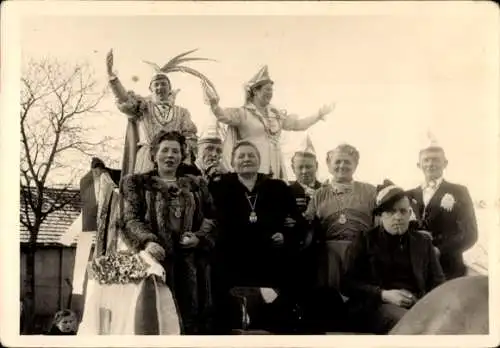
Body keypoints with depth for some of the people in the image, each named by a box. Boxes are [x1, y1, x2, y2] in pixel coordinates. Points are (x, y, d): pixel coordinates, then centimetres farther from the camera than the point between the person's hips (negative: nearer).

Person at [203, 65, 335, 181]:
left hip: (275, 170, 6)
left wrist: (319, 115, 28)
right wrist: (214, 104, -38)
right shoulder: (243, 113, -2)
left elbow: (298, 124, 28)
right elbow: (223, 116, -19)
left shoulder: (276, 114, 18)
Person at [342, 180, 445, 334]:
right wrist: (384, 295, -12)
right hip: (376, 305, -3)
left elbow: (438, 282, 17)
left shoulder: (423, 240, 19)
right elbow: (347, 283, 3)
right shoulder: (365, 240, 9)